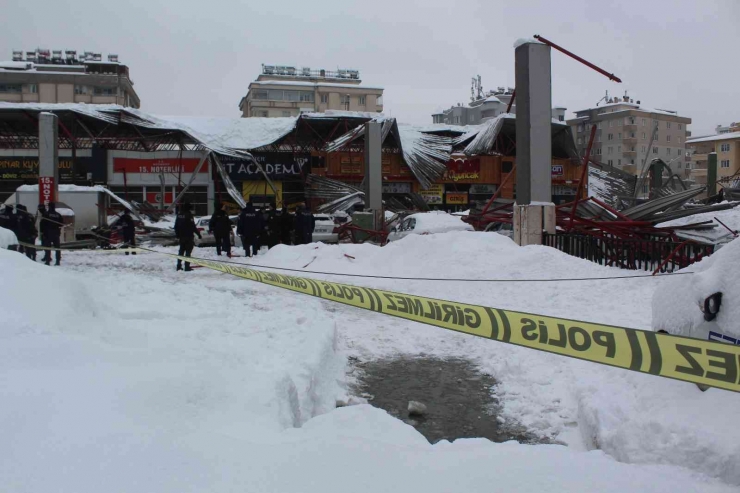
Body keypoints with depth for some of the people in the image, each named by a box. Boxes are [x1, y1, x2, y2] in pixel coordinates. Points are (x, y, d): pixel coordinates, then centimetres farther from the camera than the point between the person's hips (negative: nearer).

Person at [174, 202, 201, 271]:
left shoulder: (179, 215, 7)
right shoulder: (189, 215, -14)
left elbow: (176, 226, 13)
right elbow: (193, 227, -16)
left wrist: (178, 235, 23)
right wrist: (198, 234, -10)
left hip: (181, 236, 7)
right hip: (188, 236, -7)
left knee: (181, 250, 17)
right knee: (188, 251, -3)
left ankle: (179, 266, 19)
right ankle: (187, 267, -5)